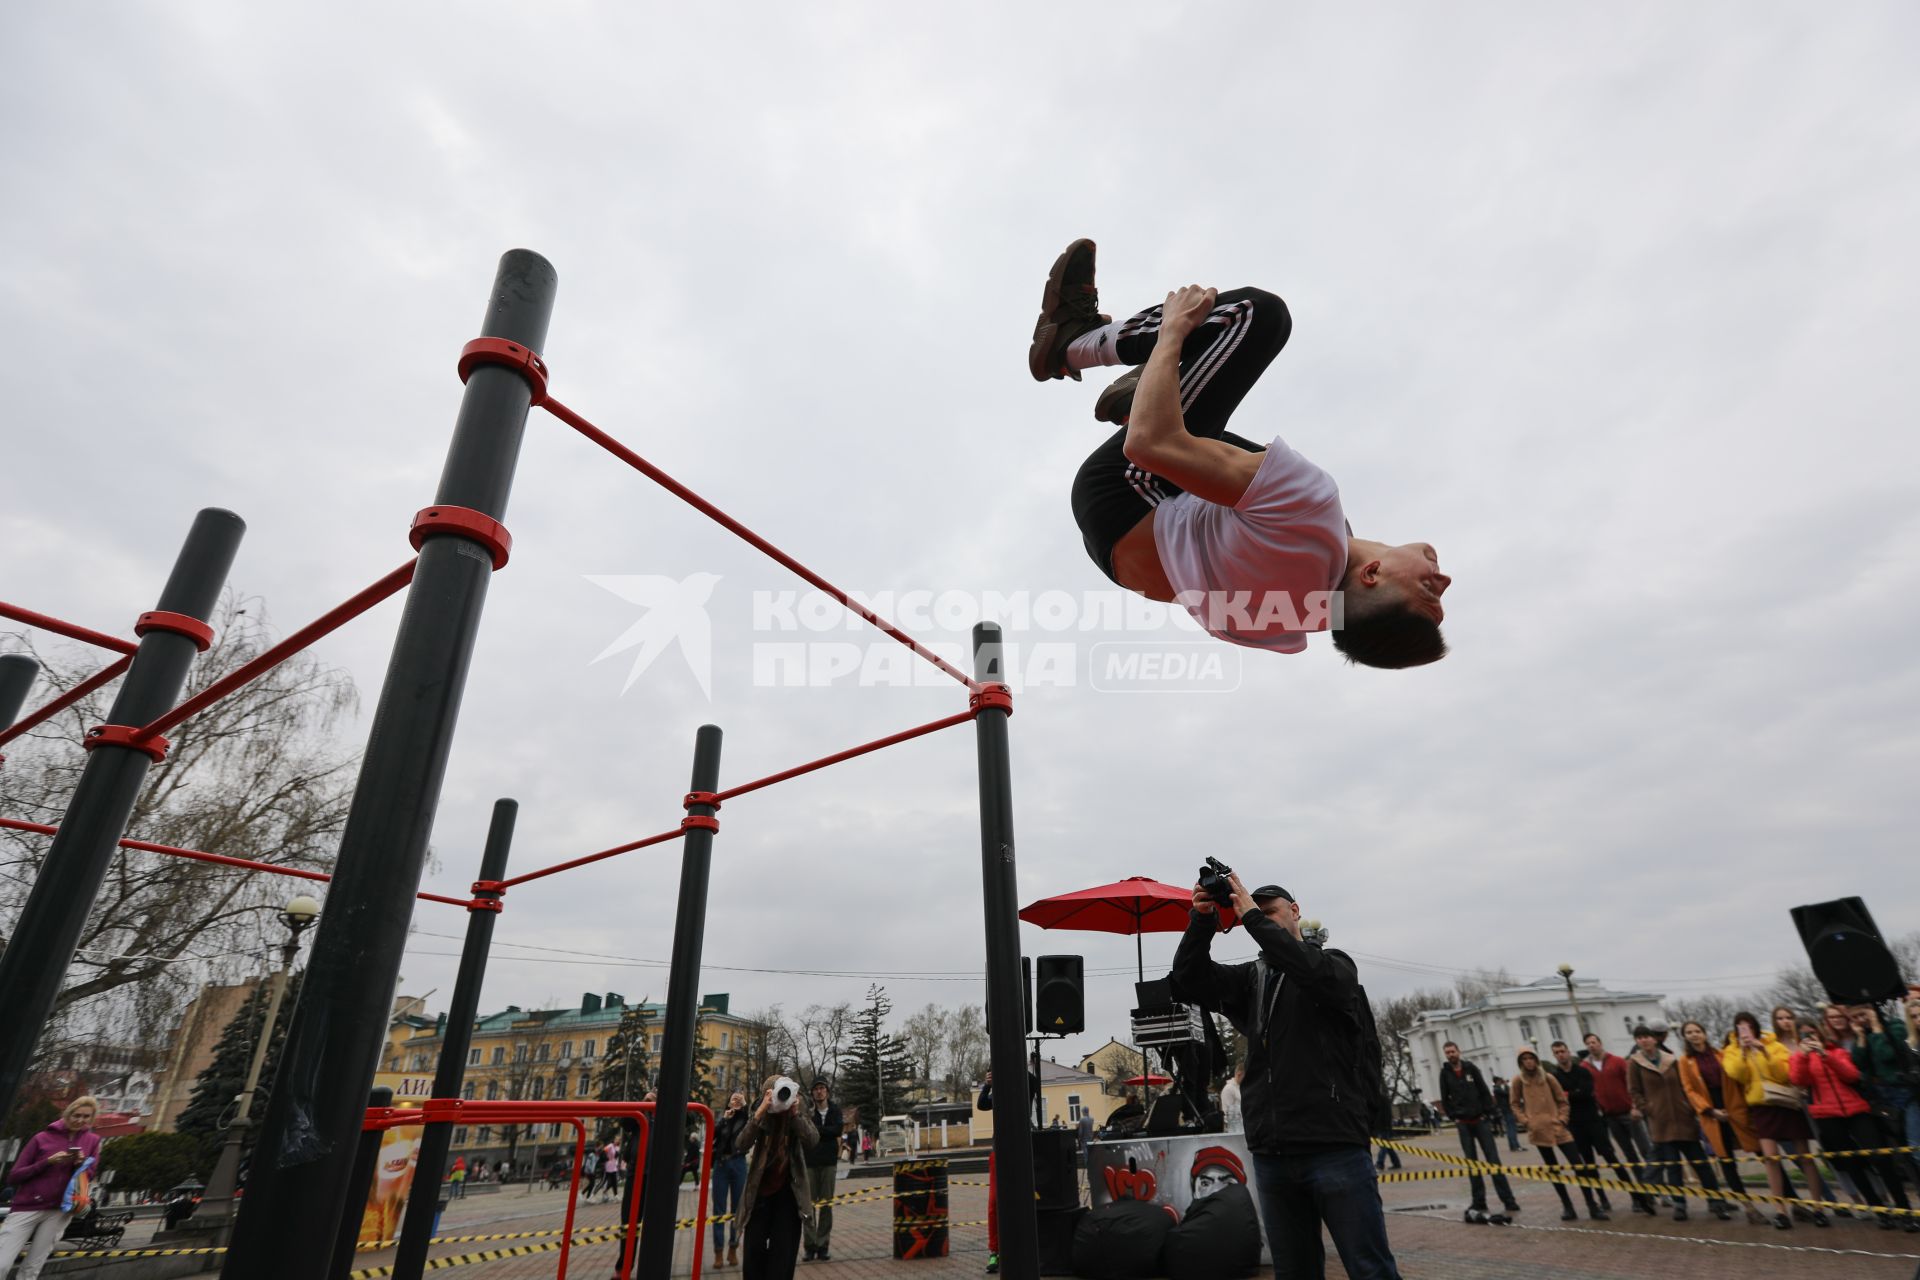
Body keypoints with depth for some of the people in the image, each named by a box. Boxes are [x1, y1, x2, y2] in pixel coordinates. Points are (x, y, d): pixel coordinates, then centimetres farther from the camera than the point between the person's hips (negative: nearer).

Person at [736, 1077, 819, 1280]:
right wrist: (760, 1111, -37)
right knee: (753, 1251, 4)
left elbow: (812, 1142, -23)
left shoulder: (800, 1113, -8)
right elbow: (741, 1146, -24)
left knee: (783, 1253, 1)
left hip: (788, 1192, -1)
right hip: (760, 1191, 1)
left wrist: (795, 1113, -36)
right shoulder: (760, 1116, -8)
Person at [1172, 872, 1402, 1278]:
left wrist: (1252, 917, -17)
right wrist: (1202, 920, -12)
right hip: (1272, 1154, 4)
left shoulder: (1335, 964, 5)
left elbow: (1313, 972, -20)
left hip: (1334, 1146, -4)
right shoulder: (1250, 977, 15)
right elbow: (1188, 981, 1)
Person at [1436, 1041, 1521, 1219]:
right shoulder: (1445, 1073, 2)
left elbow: (1485, 1092, 2)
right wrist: (1453, 1118, -2)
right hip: (1463, 1124, 1)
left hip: (1480, 1120, -1)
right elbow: (1445, 1100, 5)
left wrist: (1488, 1115, -5)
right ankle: (1479, 1202, 9)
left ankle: (1508, 1200, 1)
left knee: (1493, 1160, -3)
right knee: (1472, 1162, 4)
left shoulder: (1471, 1068, 1)